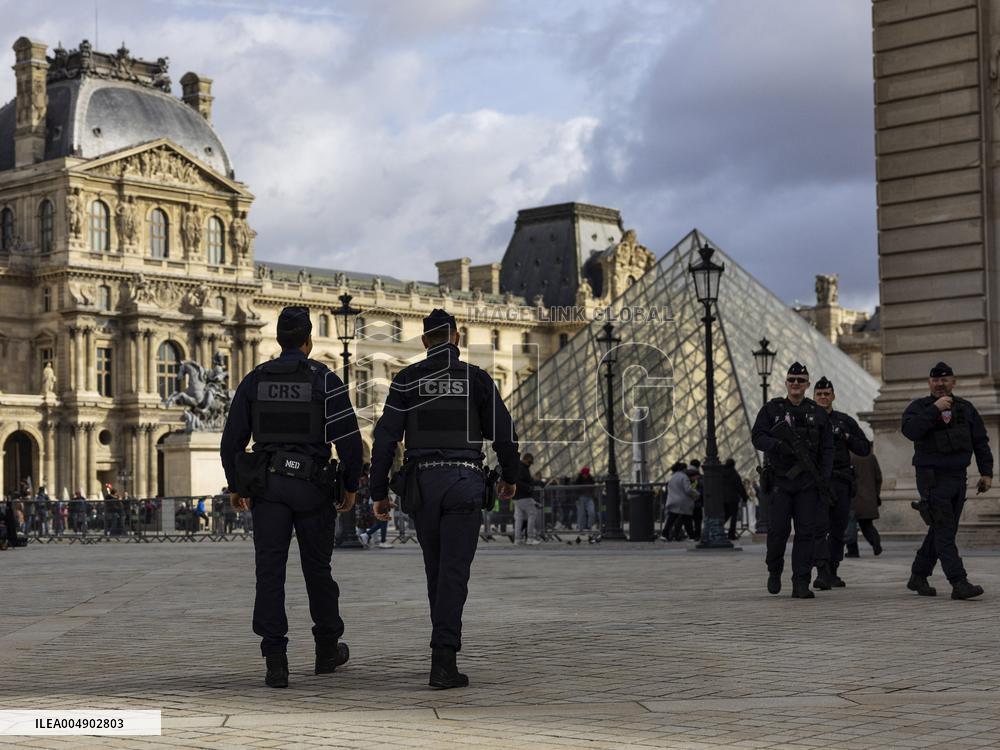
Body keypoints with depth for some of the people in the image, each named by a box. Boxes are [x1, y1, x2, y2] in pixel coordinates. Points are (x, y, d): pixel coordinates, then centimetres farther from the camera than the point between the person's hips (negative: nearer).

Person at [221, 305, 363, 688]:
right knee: (317, 570, 13)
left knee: (270, 573, -1)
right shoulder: (324, 380, -4)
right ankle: (327, 650, 27)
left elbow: (232, 439, 6)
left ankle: (276, 662, -10)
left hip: (267, 485, 1)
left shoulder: (254, 380, 5)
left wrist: (234, 485, 17)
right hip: (313, 487, -1)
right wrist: (351, 486, 3)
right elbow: (349, 438, -9)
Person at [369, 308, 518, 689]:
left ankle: (445, 649, 29)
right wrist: (510, 476, 22)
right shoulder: (476, 378, 3)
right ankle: (443, 660, -17)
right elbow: (503, 432, 5)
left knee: (436, 569, 18)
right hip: (464, 483, -2)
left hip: (422, 485, 2)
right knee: (453, 572, -6)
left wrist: (378, 493, 3)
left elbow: (385, 438, -2)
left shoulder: (407, 380, 4)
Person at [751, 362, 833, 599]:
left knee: (807, 531, -3)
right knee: (778, 528, -8)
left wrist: (824, 475, -3)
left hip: (807, 481, 2)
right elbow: (757, 436, -3)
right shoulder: (771, 409, 6)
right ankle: (774, 571, 18)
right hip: (779, 479, -2)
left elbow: (827, 448, 10)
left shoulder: (817, 413, 11)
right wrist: (779, 446, -22)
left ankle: (801, 583, -1)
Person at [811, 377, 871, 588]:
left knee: (838, 530, 6)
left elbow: (865, 448, 11)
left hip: (841, 482, 3)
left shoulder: (845, 421, 13)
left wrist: (847, 438, -4)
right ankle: (822, 572, -22)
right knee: (820, 528, -15)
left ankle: (832, 573, 16)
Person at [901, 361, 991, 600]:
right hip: (932, 478, -6)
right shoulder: (919, 407, 0)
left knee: (940, 531, 10)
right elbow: (910, 429, -20)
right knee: (945, 531, -14)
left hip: (958, 478, 6)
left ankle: (918, 576, 23)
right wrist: (935, 409, -21)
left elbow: (980, 442, 15)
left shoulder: (965, 408, 13)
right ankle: (959, 583, -19)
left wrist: (986, 472, 8)